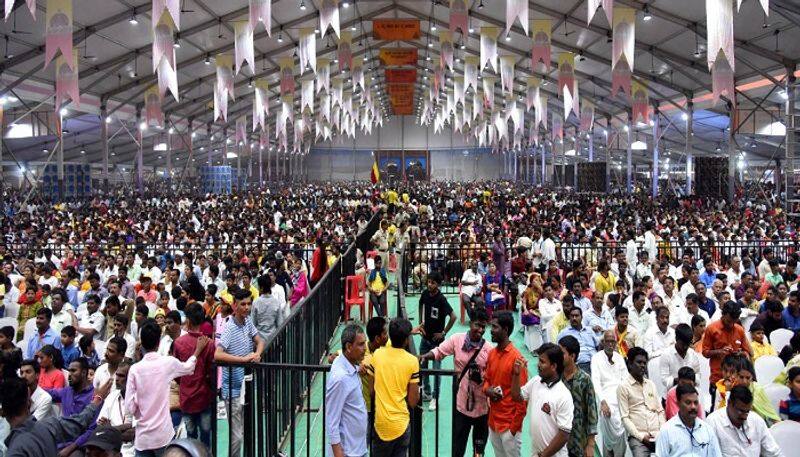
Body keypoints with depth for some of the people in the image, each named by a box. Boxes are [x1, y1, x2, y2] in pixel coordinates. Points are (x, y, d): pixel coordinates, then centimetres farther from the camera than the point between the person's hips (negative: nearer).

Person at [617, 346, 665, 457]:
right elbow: (625, 417, -4)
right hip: (637, 437, -4)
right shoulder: (623, 386, -1)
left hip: (658, 435, 4)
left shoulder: (651, 384, 16)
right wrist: (641, 436, -11)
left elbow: (660, 410, 16)